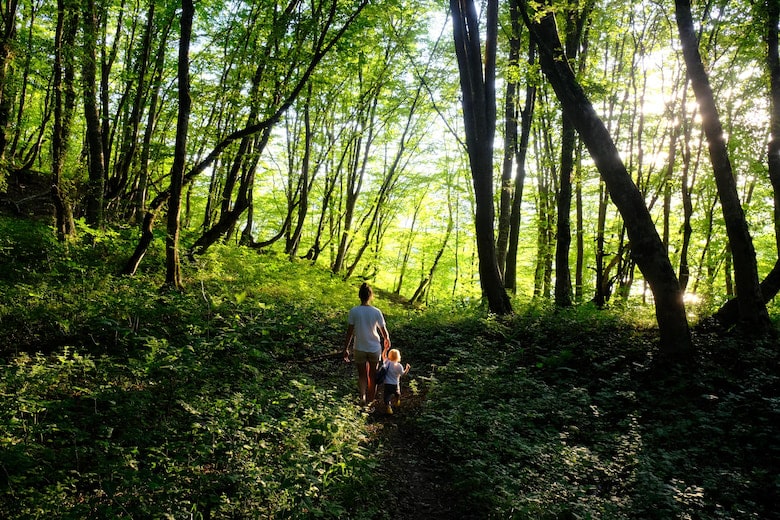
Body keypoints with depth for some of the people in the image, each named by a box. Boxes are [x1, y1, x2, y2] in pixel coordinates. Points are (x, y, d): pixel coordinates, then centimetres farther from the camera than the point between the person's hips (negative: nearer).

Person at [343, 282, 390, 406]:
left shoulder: (354, 311, -13)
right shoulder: (376, 312, -12)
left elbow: (349, 332, -10)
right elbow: (384, 331, -2)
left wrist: (345, 349, 0)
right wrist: (387, 340, 19)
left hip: (359, 349, 0)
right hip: (374, 349, 0)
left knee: (362, 375, 15)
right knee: (372, 375, 18)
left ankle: (362, 395, -8)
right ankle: (370, 399, 30)